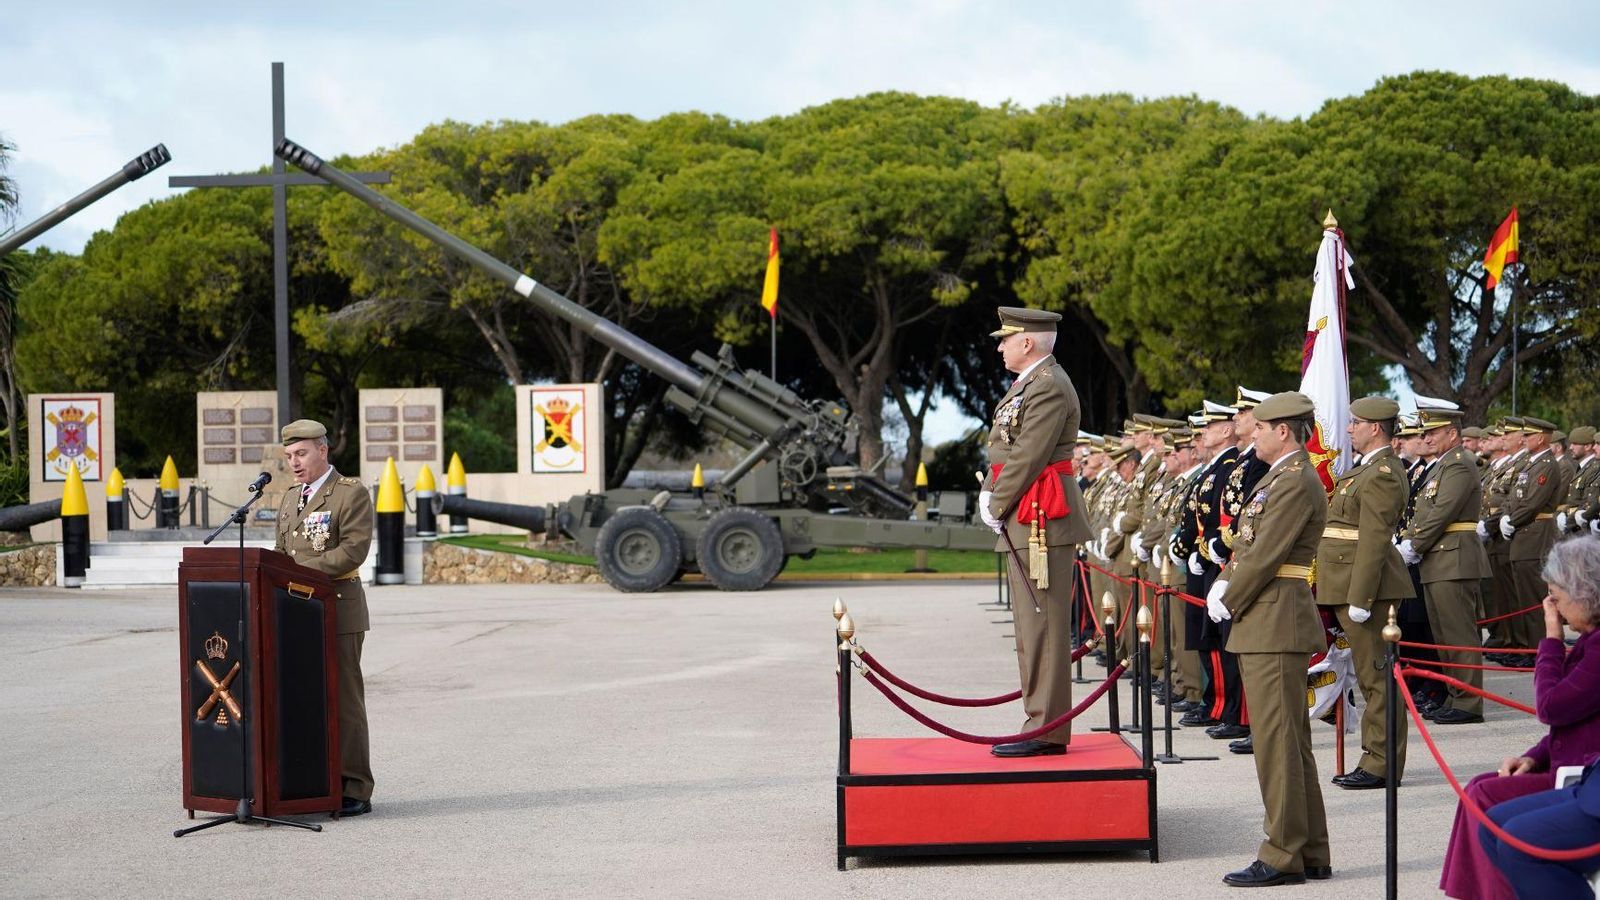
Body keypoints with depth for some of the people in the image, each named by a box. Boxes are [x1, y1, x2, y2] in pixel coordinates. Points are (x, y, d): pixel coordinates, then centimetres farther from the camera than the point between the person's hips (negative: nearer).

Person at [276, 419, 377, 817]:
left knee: (343, 699, -5)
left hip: (338, 609, -7)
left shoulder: (352, 494, -5)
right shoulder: (290, 500, 19)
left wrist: (299, 570, -21)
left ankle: (354, 791, -2)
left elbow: (353, 550, -16)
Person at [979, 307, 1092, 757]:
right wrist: (989, 495, 6)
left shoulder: (1049, 388, -14)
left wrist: (997, 507, -10)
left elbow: (1028, 458, -19)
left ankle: (1047, 732, -9)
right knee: (1032, 625, 13)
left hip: (1043, 519, -11)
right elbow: (1002, 450, 20)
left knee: (1042, 626, -10)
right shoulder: (1027, 383, 19)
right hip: (1026, 522, 11)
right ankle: (1042, 722, 18)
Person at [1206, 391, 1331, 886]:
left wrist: (1229, 602, -9)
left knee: (1277, 739, -8)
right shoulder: (1277, 478, 18)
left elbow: (1266, 553, -18)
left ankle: (1284, 857, -4)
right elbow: (1247, 543, 19)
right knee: (1289, 740, 13)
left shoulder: (1296, 482, -14)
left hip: (1277, 622, -11)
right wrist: (1223, 584, 4)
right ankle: (1311, 854, 18)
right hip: (1264, 623, 11)